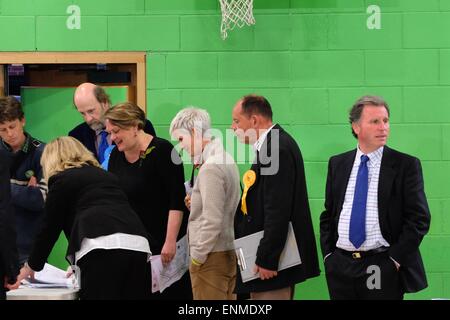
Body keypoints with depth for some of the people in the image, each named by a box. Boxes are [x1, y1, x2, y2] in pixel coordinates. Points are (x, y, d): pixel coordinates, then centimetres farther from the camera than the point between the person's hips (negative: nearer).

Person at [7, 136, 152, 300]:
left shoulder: (61, 179, 13)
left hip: (102, 247, -6)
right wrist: (79, 262, 50)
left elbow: (50, 227, 15)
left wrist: (31, 265, 30)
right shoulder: (107, 176, 32)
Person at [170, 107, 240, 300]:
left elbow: (212, 221, -20)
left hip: (212, 257, -9)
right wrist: (195, 204, 7)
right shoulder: (226, 159, 12)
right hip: (230, 253, 9)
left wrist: (197, 256, -12)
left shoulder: (210, 167, -17)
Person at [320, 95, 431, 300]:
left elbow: (419, 218, -6)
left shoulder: (406, 165, -3)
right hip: (340, 267, 4)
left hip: (384, 269, -3)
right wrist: (328, 254, 4)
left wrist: (395, 260, -11)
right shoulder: (337, 164, 10)